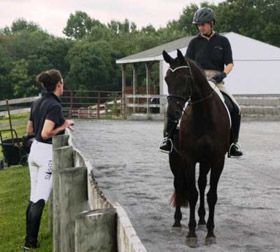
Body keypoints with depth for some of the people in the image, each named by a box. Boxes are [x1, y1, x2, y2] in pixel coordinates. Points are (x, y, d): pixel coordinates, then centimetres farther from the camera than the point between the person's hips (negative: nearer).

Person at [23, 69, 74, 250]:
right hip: (48, 153, -8)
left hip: (34, 150, 8)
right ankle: (31, 242, 0)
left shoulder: (37, 103, 8)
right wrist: (63, 126, -9)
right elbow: (45, 134, -24)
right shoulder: (55, 106, -16)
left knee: (34, 197, 15)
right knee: (40, 200, -3)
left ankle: (29, 238, 20)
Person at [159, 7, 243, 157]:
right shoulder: (195, 42, 8)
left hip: (216, 81, 0)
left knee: (235, 109, -14)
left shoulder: (222, 41, 6)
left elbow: (229, 63, 0)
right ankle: (168, 138, -12)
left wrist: (223, 73, -20)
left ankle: (233, 144, -1)